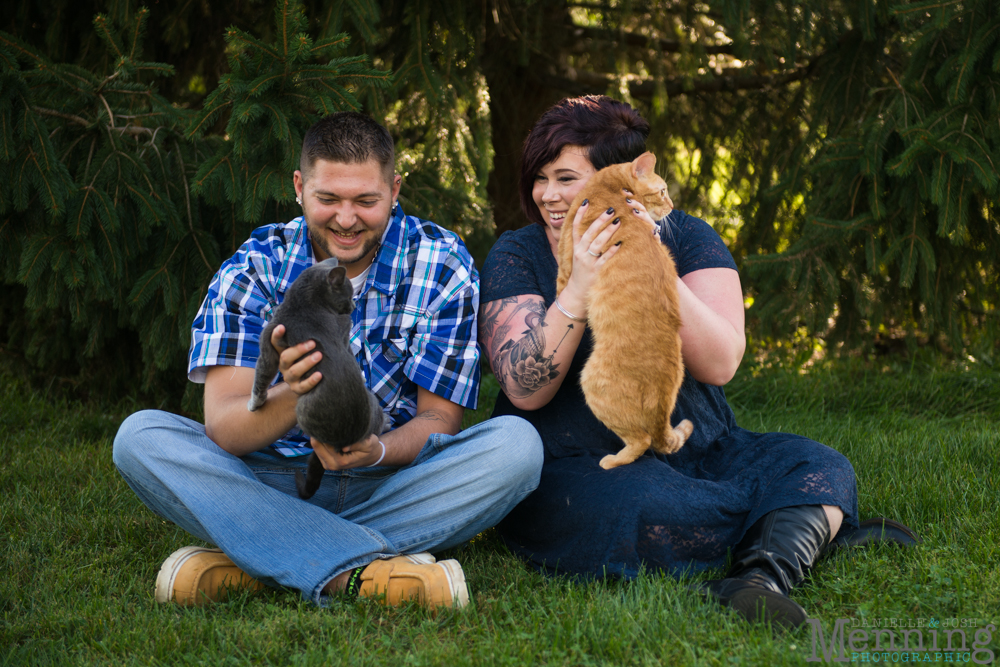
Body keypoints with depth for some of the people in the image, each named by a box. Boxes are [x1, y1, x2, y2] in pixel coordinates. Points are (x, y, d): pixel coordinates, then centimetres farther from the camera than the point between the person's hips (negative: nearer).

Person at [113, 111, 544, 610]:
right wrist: (291, 396, -40)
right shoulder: (252, 269, -7)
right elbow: (222, 429, -16)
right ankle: (361, 573, -38)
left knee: (517, 443, -27)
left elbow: (439, 419, -5)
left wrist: (376, 451, -29)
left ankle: (247, 560, -27)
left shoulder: (442, 267, -5)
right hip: (274, 483, 0)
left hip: (395, 483, 0)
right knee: (141, 436, -24)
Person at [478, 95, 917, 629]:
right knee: (650, 507, -34)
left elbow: (720, 365, -12)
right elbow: (525, 391, -13)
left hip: (696, 453, 3)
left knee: (819, 468, -18)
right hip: (570, 466, -3)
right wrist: (579, 287, -24)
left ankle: (762, 575, -44)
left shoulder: (685, 239, 3)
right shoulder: (516, 256, 0)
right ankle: (819, 530, -14)